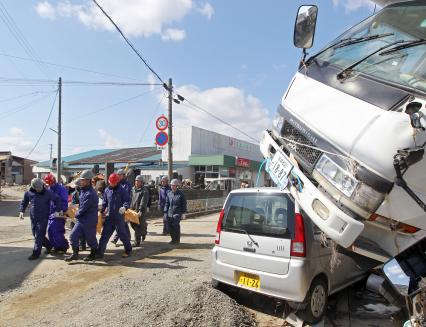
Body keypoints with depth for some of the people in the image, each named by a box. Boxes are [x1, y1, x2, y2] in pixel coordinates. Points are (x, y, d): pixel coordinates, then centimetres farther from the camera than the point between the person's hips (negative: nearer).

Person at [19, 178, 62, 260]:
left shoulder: (48, 193, -12)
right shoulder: (29, 193, 0)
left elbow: (57, 199, -4)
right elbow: (24, 202, 14)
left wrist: (58, 210, -7)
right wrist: (21, 211, 1)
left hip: (43, 218, -5)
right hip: (33, 218, 5)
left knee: (39, 236, -6)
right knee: (35, 234, 14)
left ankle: (36, 253, 4)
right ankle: (49, 245, 33)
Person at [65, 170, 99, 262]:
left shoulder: (90, 194, -24)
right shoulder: (83, 190, 7)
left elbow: (83, 208, -22)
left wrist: (77, 214, -4)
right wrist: (78, 214, 11)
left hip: (89, 221, -8)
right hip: (81, 219, 8)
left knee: (90, 238, 8)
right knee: (73, 235, 2)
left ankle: (93, 254, 29)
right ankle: (75, 254, 14)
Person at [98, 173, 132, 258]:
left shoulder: (122, 190, -7)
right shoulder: (107, 190, 8)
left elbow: (127, 200, -10)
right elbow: (104, 202, 17)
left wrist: (125, 207, -29)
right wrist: (102, 211, 12)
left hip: (119, 217, -4)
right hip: (109, 217, 4)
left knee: (122, 234, 5)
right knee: (104, 235, 4)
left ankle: (128, 250, 22)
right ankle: (100, 252, 12)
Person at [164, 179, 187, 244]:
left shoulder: (181, 194, -1)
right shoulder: (169, 194, 10)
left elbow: (184, 204, 1)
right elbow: (167, 204, 14)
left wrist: (183, 212, -2)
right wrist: (165, 212, 8)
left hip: (177, 213, -4)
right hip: (170, 213, 4)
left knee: (176, 225, -13)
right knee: (170, 227, 5)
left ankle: (177, 240, 1)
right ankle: (173, 239, 21)